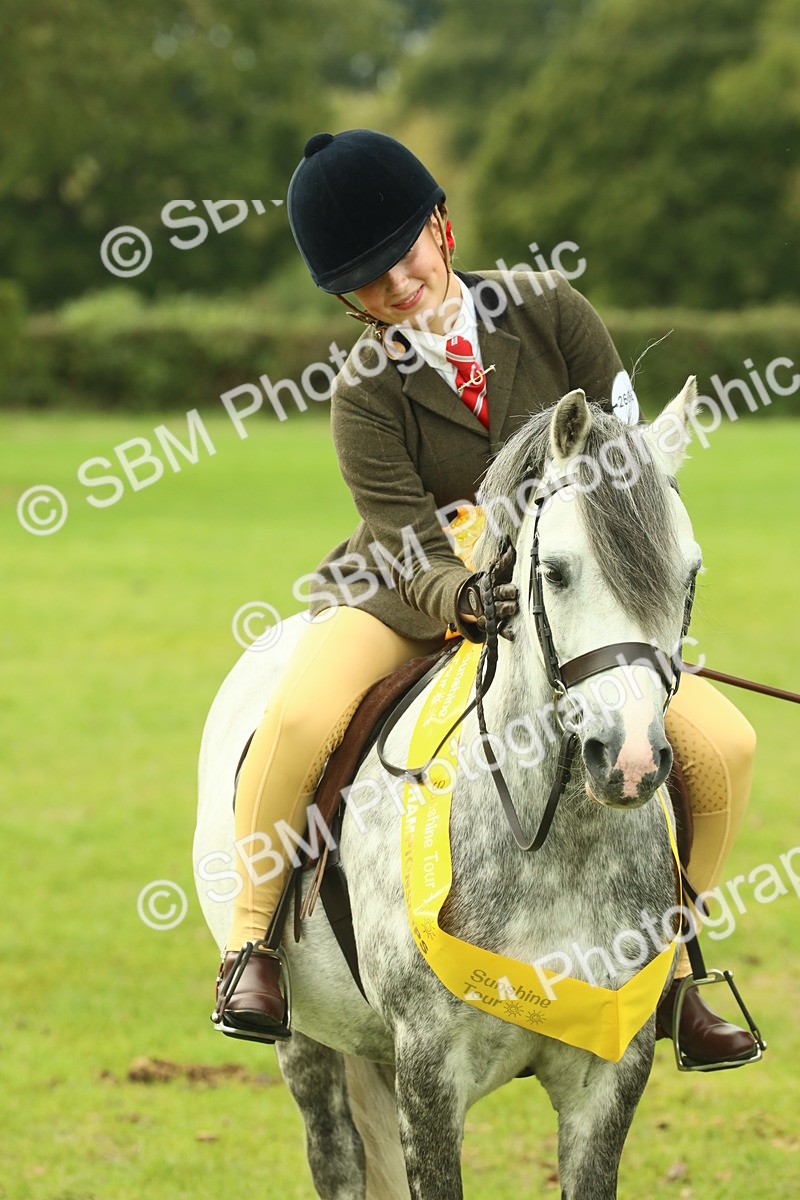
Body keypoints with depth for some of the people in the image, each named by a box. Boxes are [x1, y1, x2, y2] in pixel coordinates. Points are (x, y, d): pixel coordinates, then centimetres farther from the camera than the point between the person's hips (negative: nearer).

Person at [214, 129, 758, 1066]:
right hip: (406, 600, -3)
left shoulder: (549, 311, -5)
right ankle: (252, 946, -14)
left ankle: (667, 964, 7)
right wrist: (466, 601, -43)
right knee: (302, 716, -35)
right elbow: (411, 552, -21)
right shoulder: (366, 394, -12)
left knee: (721, 746, -15)